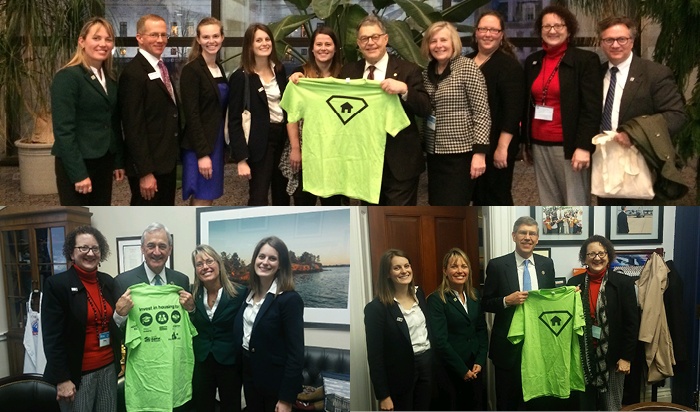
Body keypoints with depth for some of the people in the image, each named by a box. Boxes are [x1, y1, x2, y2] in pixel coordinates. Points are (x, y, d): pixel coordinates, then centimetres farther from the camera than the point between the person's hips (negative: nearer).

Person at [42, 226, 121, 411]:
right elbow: (52, 337, -13)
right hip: (77, 373, -5)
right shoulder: (56, 284, -11)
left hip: (108, 368, 5)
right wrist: (62, 379, -15)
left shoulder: (108, 282, 6)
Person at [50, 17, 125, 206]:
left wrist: (119, 161, 10)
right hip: (76, 165, -7)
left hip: (104, 162, 7)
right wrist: (78, 173, -21)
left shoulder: (110, 79, 11)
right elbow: (63, 129, -18)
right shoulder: (67, 77, -13)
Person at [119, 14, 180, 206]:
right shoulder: (133, 73, -17)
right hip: (148, 166, -9)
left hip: (167, 161, 9)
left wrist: (173, 155, 14)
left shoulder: (161, 68, 13)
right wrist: (145, 172, -22)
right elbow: (134, 127, -20)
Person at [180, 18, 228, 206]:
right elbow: (191, 115, -17)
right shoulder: (191, 70, -12)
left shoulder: (220, 68, 12)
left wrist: (221, 147, 13)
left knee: (205, 200, 12)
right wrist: (203, 153, -21)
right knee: (202, 202, -4)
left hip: (216, 143, 8)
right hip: (200, 146, -8)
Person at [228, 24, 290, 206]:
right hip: (260, 141, -6)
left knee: (282, 194, 15)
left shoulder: (279, 69, 7)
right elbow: (235, 121, -13)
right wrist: (241, 158, -18)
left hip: (282, 136, 6)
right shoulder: (241, 77, -11)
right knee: (258, 199, -3)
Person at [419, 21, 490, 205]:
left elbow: (482, 113, -12)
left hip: (460, 153, -6)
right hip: (434, 153, 6)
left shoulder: (467, 68, -9)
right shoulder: (427, 72, 10)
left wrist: (479, 152, -18)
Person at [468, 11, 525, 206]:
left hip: (496, 145, -6)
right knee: (477, 195, 15)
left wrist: (503, 146, -22)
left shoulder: (509, 65, -9)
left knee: (497, 197, 4)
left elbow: (513, 109, -17)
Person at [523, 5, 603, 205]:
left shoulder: (586, 60, -4)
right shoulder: (532, 61, 12)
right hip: (540, 145, 5)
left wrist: (584, 146, -18)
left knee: (576, 204, -3)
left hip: (569, 146, -5)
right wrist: (526, 142, 13)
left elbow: (592, 108, -10)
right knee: (548, 204, 9)